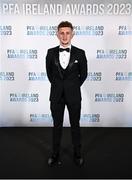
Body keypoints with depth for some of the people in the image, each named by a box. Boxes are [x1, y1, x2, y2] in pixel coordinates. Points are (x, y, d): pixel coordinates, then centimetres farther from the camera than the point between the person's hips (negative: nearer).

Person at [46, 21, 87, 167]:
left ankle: (77, 154, 29)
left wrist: (73, 87, 8)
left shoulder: (80, 53, -6)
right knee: (57, 126, 12)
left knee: (75, 125, 12)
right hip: (56, 95, 1)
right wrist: (58, 86, 10)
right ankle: (55, 154, 28)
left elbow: (83, 74, 5)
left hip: (74, 95, -1)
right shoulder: (51, 53, -2)